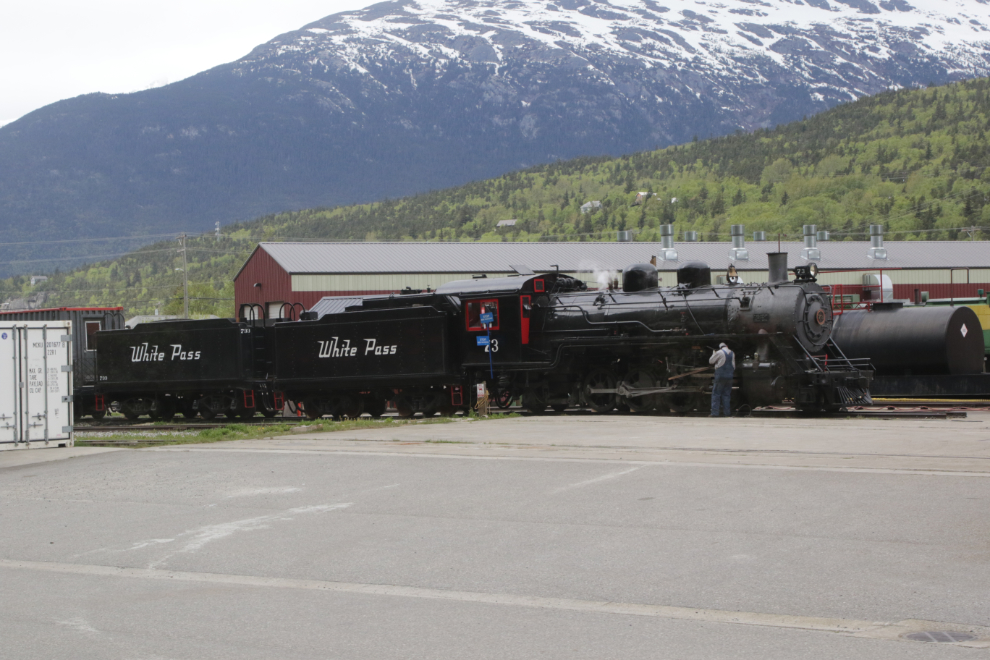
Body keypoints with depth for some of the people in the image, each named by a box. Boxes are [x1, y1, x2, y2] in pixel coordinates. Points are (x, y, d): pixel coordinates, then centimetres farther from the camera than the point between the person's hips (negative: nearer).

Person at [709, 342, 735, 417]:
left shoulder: (719, 352, -7)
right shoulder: (732, 353, 11)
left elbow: (711, 361, 2)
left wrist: (713, 354, 16)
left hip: (720, 375, -5)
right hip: (729, 376, 5)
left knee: (716, 394, -3)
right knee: (726, 394, 11)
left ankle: (714, 412, -10)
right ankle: (727, 412, 6)